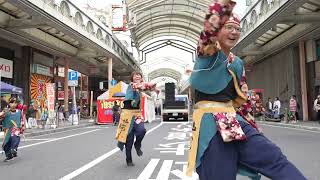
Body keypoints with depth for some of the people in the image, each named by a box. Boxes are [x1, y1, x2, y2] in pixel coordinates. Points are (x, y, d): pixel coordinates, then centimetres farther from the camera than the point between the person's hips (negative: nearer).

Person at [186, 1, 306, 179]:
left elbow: (241, 98, 20)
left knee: (274, 157, -4)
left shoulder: (238, 63, 17)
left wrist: (249, 123, 17)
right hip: (211, 122, -6)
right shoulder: (208, 51, -1)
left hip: (235, 120, 6)